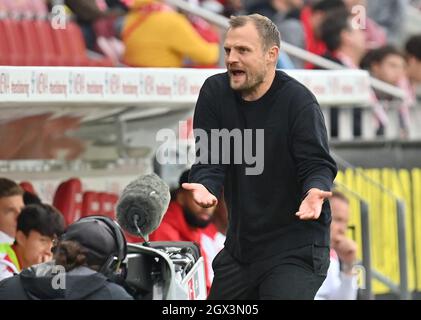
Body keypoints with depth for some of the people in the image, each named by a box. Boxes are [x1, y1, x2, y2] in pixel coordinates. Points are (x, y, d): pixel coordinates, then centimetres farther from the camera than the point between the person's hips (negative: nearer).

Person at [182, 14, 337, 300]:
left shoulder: (299, 101, -13)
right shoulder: (215, 92, 1)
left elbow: (317, 163, -16)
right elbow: (208, 159, -3)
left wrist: (315, 191, -39)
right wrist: (204, 186, -25)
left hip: (295, 247, -6)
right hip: (240, 242, 6)